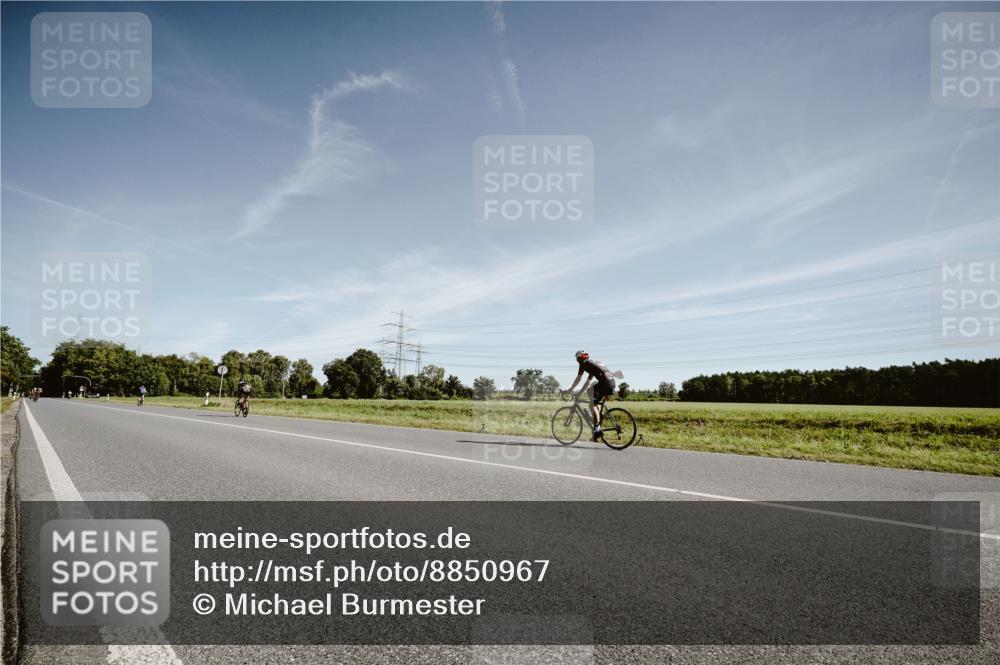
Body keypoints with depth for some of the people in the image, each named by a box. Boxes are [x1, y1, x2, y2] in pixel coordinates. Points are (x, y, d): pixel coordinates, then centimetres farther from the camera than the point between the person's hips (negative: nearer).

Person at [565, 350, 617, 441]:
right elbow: (588, 381, 33)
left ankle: (597, 430, -7)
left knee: (592, 404, -2)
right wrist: (580, 392, 37)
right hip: (612, 383, 9)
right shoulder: (593, 362, 30)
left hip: (605, 382, -9)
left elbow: (578, 379, 11)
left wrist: (570, 390, 21)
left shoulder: (584, 363, 6)